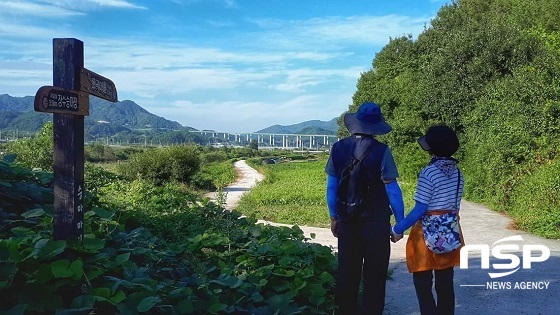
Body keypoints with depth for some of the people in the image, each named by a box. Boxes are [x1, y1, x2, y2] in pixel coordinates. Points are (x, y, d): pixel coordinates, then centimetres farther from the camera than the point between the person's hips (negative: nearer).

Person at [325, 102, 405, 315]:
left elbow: (331, 187, 3)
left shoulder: (338, 148, -2)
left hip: (347, 220, 4)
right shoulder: (381, 151, -14)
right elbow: (392, 190, -11)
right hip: (376, 221, -4)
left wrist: (334, 217, 14)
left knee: (347, 273, 15)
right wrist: (400, 221, -1)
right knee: (374, 275, 7)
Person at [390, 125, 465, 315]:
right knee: (445, 284, 14)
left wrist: (398, 229, -12)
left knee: (423, 285, 4)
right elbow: (454, 206, 10)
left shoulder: (429, 173, -18)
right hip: (450, 233, 7)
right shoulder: (457, 173, 4)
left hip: (428, 235, -7)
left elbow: (420, 210, -19)